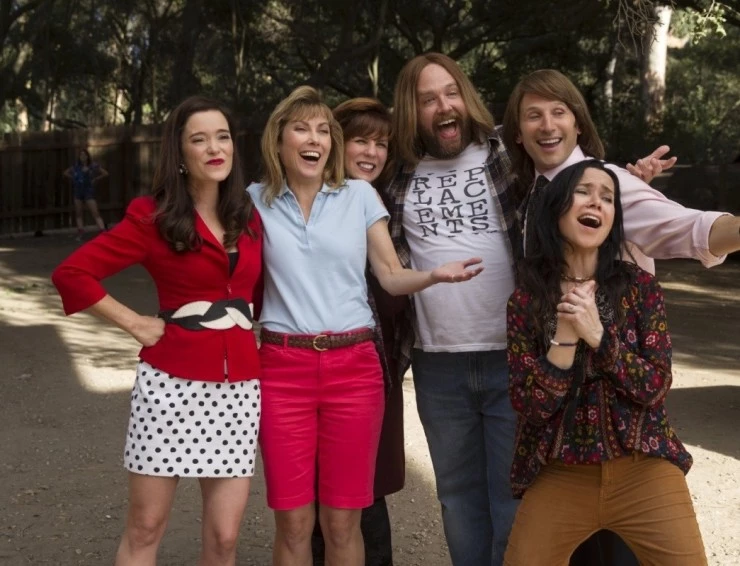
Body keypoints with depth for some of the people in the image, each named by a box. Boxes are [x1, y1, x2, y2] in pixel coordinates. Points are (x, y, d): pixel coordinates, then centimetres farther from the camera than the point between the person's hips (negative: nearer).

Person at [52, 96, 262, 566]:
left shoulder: (250, 218, 10)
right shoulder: (154, 216, -3)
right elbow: (72, 273, -6)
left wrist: (256, 333, 10)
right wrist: (135, 324, -7)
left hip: (238, 384, 4)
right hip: (172, 380, -3)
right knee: (145, 527, 5)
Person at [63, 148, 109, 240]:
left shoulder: (93, 166, -4)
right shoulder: (75, 166, 5)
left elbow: (105, 173, -1)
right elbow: (66, 173, 18)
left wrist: (95, 179, -3)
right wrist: (74, 179, 5)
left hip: (89, 190, -4)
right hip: (77, 190, 4)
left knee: (95, 213, -10)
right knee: (79, 214, 6)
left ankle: (103, 231, -17)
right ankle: (80, 233, 10)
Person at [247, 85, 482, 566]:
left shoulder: (360, 195, 6)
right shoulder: (256, 201, 6)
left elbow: (392, 277, 4)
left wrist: (435, 274, -14)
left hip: (353, 366, 0)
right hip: (282, 367, 0)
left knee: (342, 520, 5)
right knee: (293, 520, 3)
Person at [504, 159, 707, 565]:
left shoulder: (639, 286, -1)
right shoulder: (526, 299, -2)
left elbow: (655, 387, -8)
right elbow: (528, 405, -8)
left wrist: (598, 335, -19)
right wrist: (565, 337, -20)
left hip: (643, 469, 0)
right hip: (558, 477, 0)